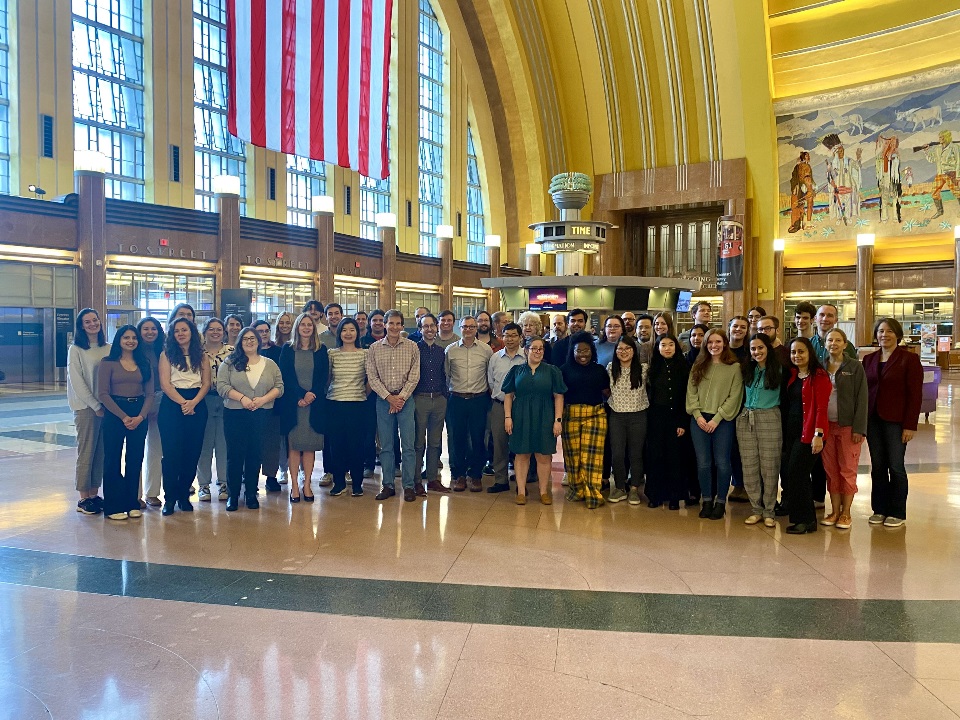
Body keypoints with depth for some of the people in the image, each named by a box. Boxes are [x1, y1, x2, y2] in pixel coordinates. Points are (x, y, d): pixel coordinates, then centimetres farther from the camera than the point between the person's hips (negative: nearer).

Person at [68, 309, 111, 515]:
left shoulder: (108, 348, 9)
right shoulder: (76, 350, -3)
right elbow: (77, 382, -8)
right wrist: (96, 406, -11)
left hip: (106, 406, 4)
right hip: (86, 407, -4)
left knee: (101, 452, 7)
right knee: (86, 452, -1)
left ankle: (94, 494, 16)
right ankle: (83, 499, 7)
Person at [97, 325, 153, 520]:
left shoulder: (144, 363, 9)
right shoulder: (108, 363, -2)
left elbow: (150, 393, 5)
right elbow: (103, 394, -8)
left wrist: (140, 416, -9)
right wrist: (123, 416, -13)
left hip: (139, 415, 3)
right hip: (114, 414, -3)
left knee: (135, 460, 7)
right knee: (112, 460, 1)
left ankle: (132, 503, 17)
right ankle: (113, 506, 9)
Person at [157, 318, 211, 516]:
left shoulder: (201, 356, 11)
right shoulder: (167, 354, 4)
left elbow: (206, 384, 5)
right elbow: (165, 384, -4)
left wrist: (193, 402, -12)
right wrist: (183, 403, -14)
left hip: (197, 406, 2)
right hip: (172, 405, -2)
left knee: (192, 453, 3)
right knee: (171, 453, -4)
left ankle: (184, 495, 14)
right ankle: (169, 497, 4)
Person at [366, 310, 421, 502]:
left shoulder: (411, 347, 1)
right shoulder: (375, 348, 4)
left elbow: (414, 376, -2)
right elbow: (372, 377, 1)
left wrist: (401, 397, -10)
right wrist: (389, 397, -8)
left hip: (405, 399, -1)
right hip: (383, 400, 1)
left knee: (408, 444, 0)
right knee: (385, 445, 6)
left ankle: (409, 486, 7)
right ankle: (388, 485, 14)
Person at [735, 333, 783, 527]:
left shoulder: (778, 370, 1)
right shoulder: (747, 370, 12)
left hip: (769, 418, -3)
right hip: (746, 419, 4)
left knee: (769, 466, -1)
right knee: (749, 466, 3)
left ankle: (769, 511, 10)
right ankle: (756, 509, 13)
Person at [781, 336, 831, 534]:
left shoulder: (819, 376, -7)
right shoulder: (792, 375, 14)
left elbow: (821, 407, -14)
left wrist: (818, 434, -20)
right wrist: (783, 431, 9)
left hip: (808, 433, -7)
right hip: (790, 431, 8)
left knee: (796, 474, -9)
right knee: (788, 474, 6)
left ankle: (804, 520, 3)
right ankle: (807, 518, 16)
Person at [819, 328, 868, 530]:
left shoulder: (855, 367, -2)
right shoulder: (820, 367, 8)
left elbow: (861, 399, -5)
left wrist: (858, 428, -11)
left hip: (848, 426, -3)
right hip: (826, 425, 3)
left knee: (847, 470, 1)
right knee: (830, 470, 7)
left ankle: (846, 513, 11)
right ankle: (835, 511, 16)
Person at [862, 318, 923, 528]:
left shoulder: (909, 359, -4)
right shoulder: (869, 359, 10)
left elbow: (915, 394, -7)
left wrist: (910, 425, -12)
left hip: (895, 421, -4)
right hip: (872, 419, 4)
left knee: (896, 467, 2)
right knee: (877, 466, 8)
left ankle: (897, 513, 13)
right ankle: (879, 509, 18)